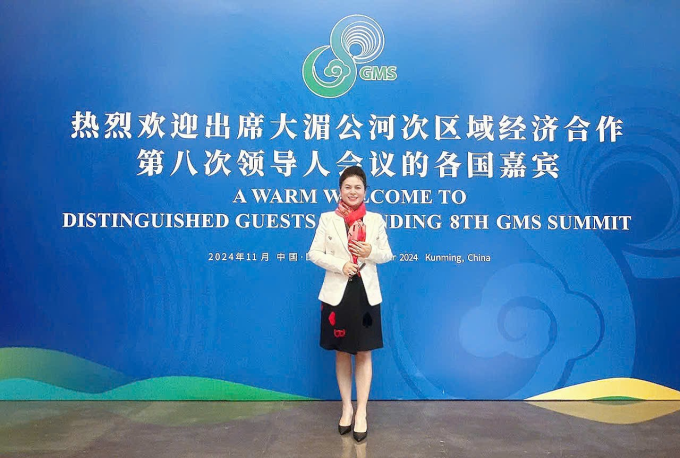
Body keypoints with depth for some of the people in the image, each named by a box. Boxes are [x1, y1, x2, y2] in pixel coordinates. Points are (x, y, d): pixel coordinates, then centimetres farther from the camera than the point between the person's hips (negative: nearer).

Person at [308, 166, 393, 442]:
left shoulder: (375, 220, 3)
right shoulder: (327, 219, 0)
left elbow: (387, 254, 7)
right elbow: (314, 254, -2)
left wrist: (370, 252, -14)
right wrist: (340, 265, -17)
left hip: (366, 293, 0)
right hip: (337, 293, 0)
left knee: (363, 354, 7)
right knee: (342, 354, 12)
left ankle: (361, 412, 19)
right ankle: (346, 408, 28)